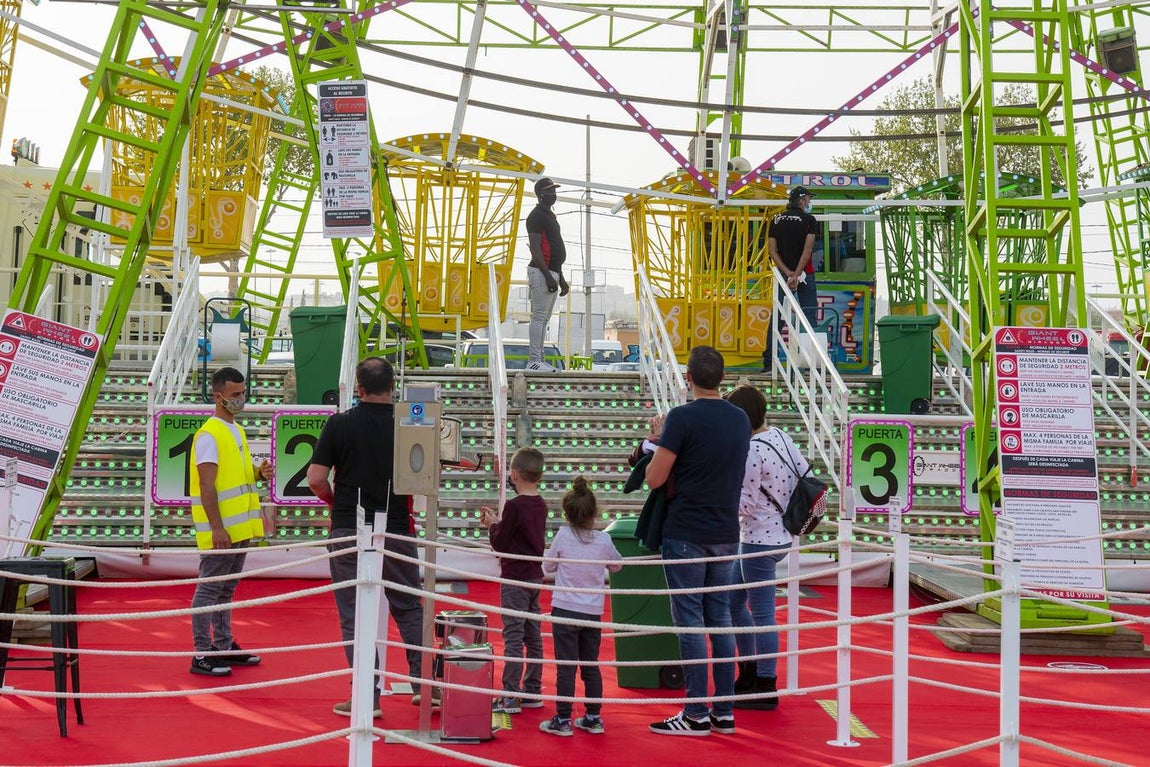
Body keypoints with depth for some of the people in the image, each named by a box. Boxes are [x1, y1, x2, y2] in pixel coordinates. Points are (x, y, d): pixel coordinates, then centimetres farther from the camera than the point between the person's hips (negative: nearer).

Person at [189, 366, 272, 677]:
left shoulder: (237, 431, 15)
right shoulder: (209, 435, -13)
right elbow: (207, 485, -19)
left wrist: (259, 472, 3)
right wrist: (217, 528, -23)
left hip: (239, 527, 9)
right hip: (220, 529, -9)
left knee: (227, 589, 15)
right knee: (209, 589, -5)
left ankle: (224, 646, 24)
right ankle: (201, 655, -2)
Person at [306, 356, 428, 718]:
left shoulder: (339, 424, -5)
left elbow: (316, 479, -8)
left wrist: (337, 503, 11)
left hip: (348, 532, -1)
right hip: (396, 532, 1)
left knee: (355, 616, 5)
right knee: (410, 609, 15)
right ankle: (424, 683, 10)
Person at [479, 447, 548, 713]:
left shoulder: (514, 506, -16)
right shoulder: (541, 505, 8)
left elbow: (501, 544, -12)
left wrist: (492, 525, 5)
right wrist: (498, 522, 13)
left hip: (515, 580, -8)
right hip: (535, 576, 8)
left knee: (513, 638, -6)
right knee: (533, 638, 12)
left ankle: (510, 698, -6)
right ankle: (532, 692, 18)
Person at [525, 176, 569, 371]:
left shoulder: (550, 216, 21)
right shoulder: (537, 216, -10)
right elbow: (535, 249, -18)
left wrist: (561, 278, 23)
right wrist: (548, 276, -23)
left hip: (552, 273, 10)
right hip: (541, 273, -10)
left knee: (544, 318, 10)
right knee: (539, 317, -11)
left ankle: (539, 359, 12)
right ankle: (533, 360, -11)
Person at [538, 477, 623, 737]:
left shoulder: (563, 536, -8)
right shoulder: (604, 540, -2)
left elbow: (548, 566, 5)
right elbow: (618, 565, 16)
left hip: (565, 609, -3)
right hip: (593, 613, 3)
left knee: (566, 667, -1)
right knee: (591, 666, 12)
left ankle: (562, 720, 1)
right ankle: (593, 718, 17)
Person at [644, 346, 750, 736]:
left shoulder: (683, 418, -13)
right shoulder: (740, 419, 7)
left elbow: (654, 478, -13)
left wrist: (658, 442, 5)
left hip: (686, 534, -6)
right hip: (726, 534, 6)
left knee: (690, 621, -1)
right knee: (720, 619, 11)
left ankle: (696, 715, 1)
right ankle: (724, 712, 14)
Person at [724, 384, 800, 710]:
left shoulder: (751, 451, -22)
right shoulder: (780, 437, 5)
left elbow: (744, 503, -20)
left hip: (760, 540, -10)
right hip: (780, 533, 10)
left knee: (761, 615, 0)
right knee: (733, 602, 19)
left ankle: (766, 690, 9)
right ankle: (749, 672, 29)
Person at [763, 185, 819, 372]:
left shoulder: (776, 220, 7)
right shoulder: (809, 220, -4)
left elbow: (772, 250, -1)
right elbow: (807, 250, -14)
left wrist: (788, 273, -7)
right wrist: (796, 275, -15)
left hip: (783, 274, 4)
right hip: (805, 274, -3)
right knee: (809, 316, 2)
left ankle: (768, 361, 3)